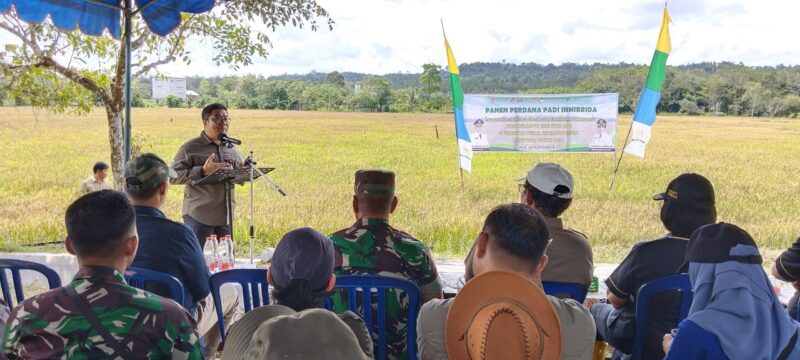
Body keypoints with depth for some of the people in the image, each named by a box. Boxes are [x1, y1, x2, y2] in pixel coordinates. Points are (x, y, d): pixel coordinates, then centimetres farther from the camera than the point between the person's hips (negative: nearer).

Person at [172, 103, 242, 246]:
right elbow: (174, 176, -11)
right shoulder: (190, 148, -4)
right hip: (198, 215, -5)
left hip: (225, 216, 6)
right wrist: (202, 171, -21)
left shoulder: (232, 150, 14)